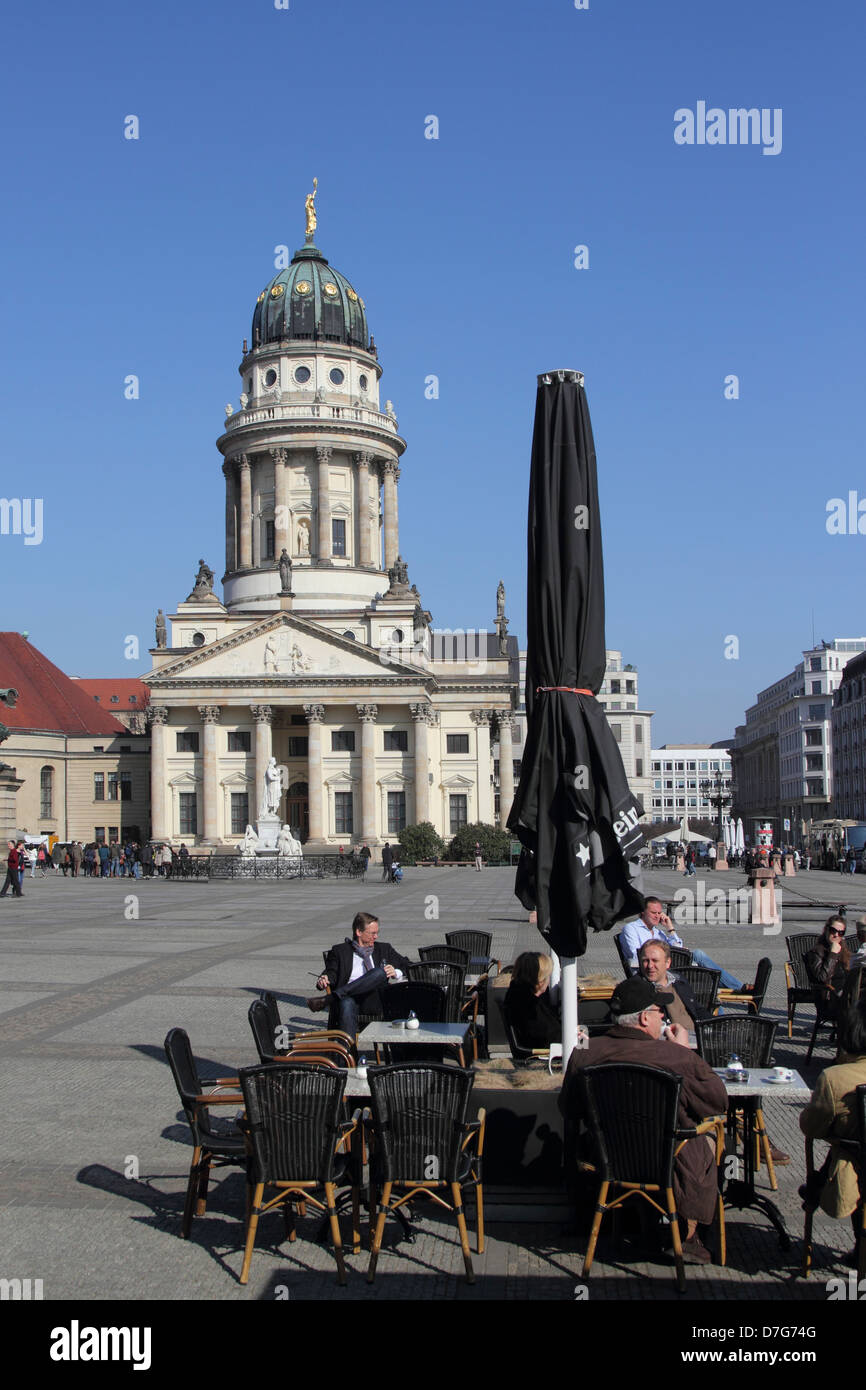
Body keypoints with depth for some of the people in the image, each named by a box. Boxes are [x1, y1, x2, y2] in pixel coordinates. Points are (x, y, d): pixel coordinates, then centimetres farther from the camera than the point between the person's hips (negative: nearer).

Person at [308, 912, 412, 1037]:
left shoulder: (384, 949, 26)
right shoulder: (340, 951, 20)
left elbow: (407, 967, 22)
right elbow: (331, 971, 8)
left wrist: (396, 973, -1)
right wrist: (324, 979, -16)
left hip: (374, 1001, 1)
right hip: (347, 997, -1)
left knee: (380, 972, -29)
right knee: (346, 1004, -38)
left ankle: (327, 999, -32)